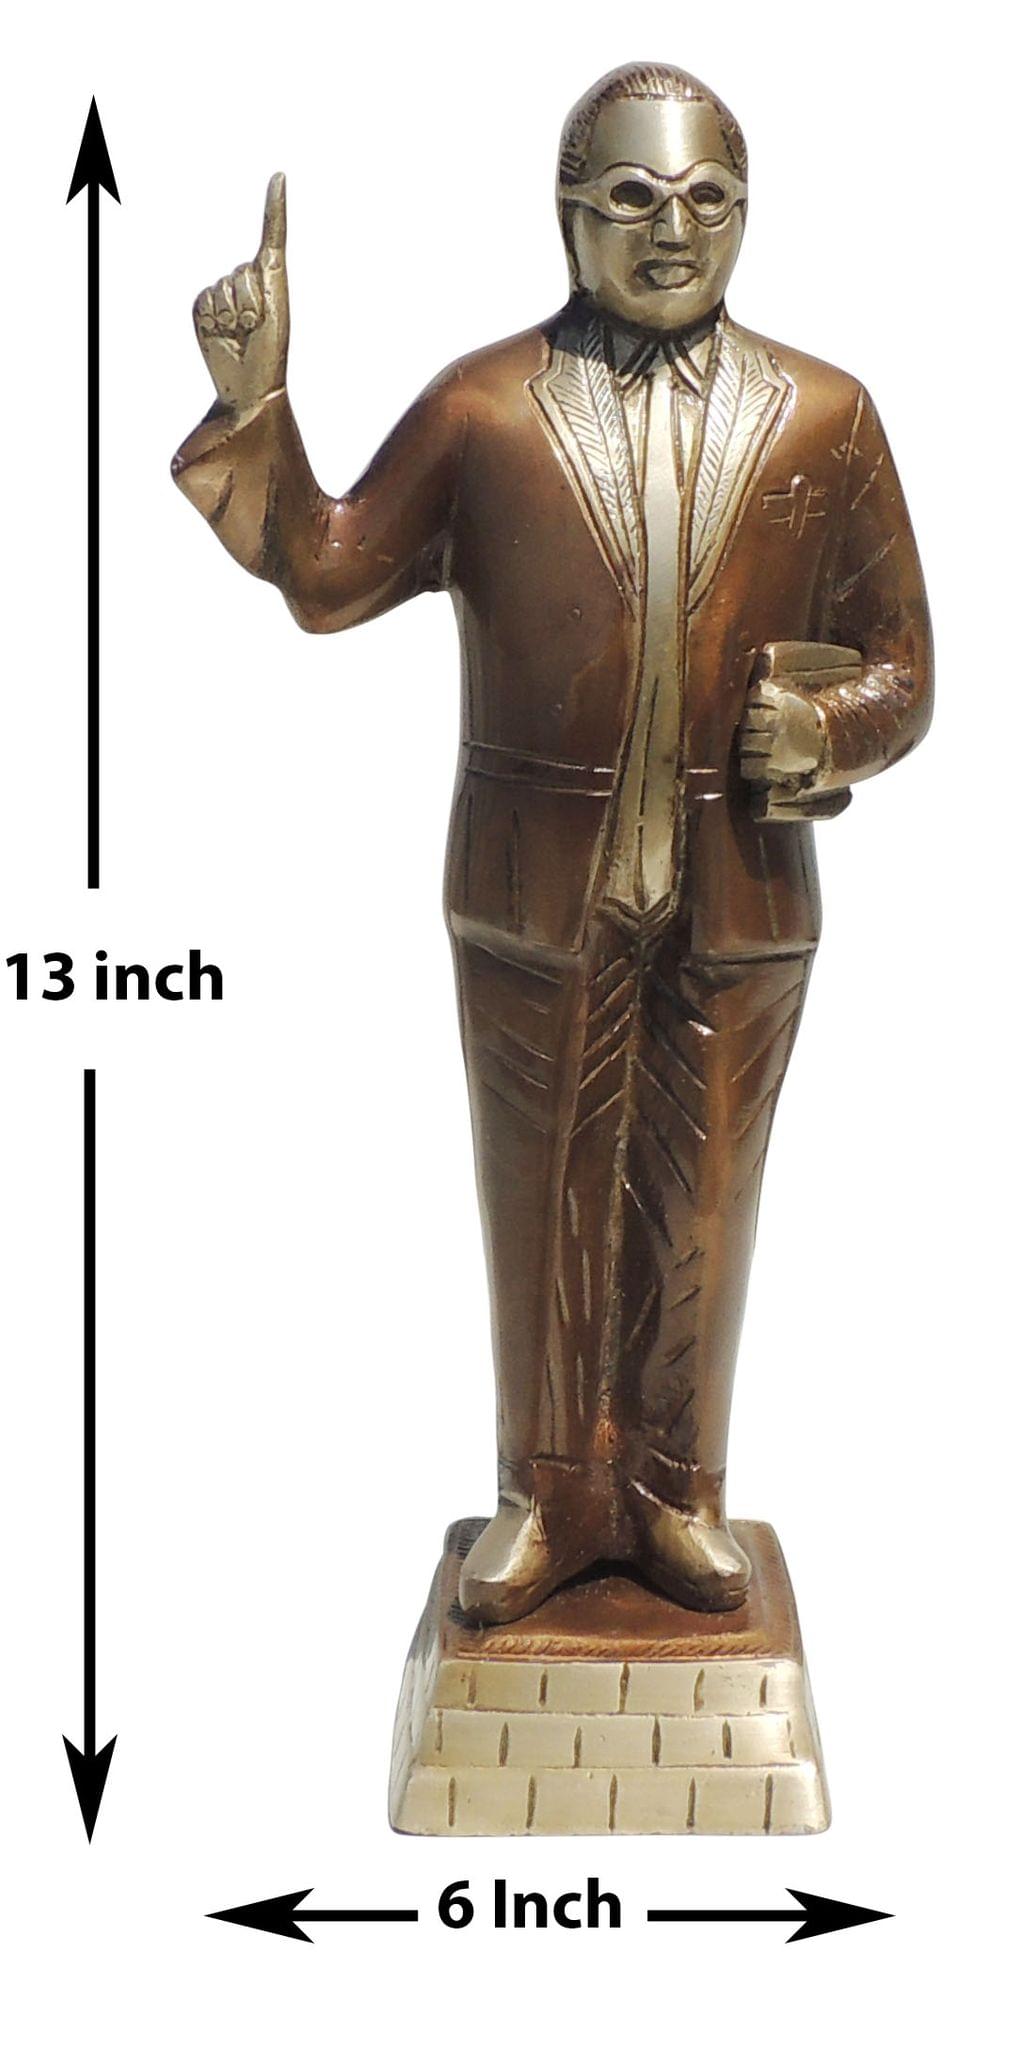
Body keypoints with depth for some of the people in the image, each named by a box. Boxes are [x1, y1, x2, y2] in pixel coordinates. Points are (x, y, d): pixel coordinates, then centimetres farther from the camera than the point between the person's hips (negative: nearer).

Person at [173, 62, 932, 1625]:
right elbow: (327, 576, 3)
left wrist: (831, 727, -14)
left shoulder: (823, 417, 2)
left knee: (700, 1208, 12)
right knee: (545, 1206, 11)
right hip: (539, 893, -1)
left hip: (739, 897, 1)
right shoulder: (480, 409, -2)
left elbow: (897, 659, 6)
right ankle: (549, 1496, 30)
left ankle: (676, 1493, 31)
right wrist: (254, 406, -10)